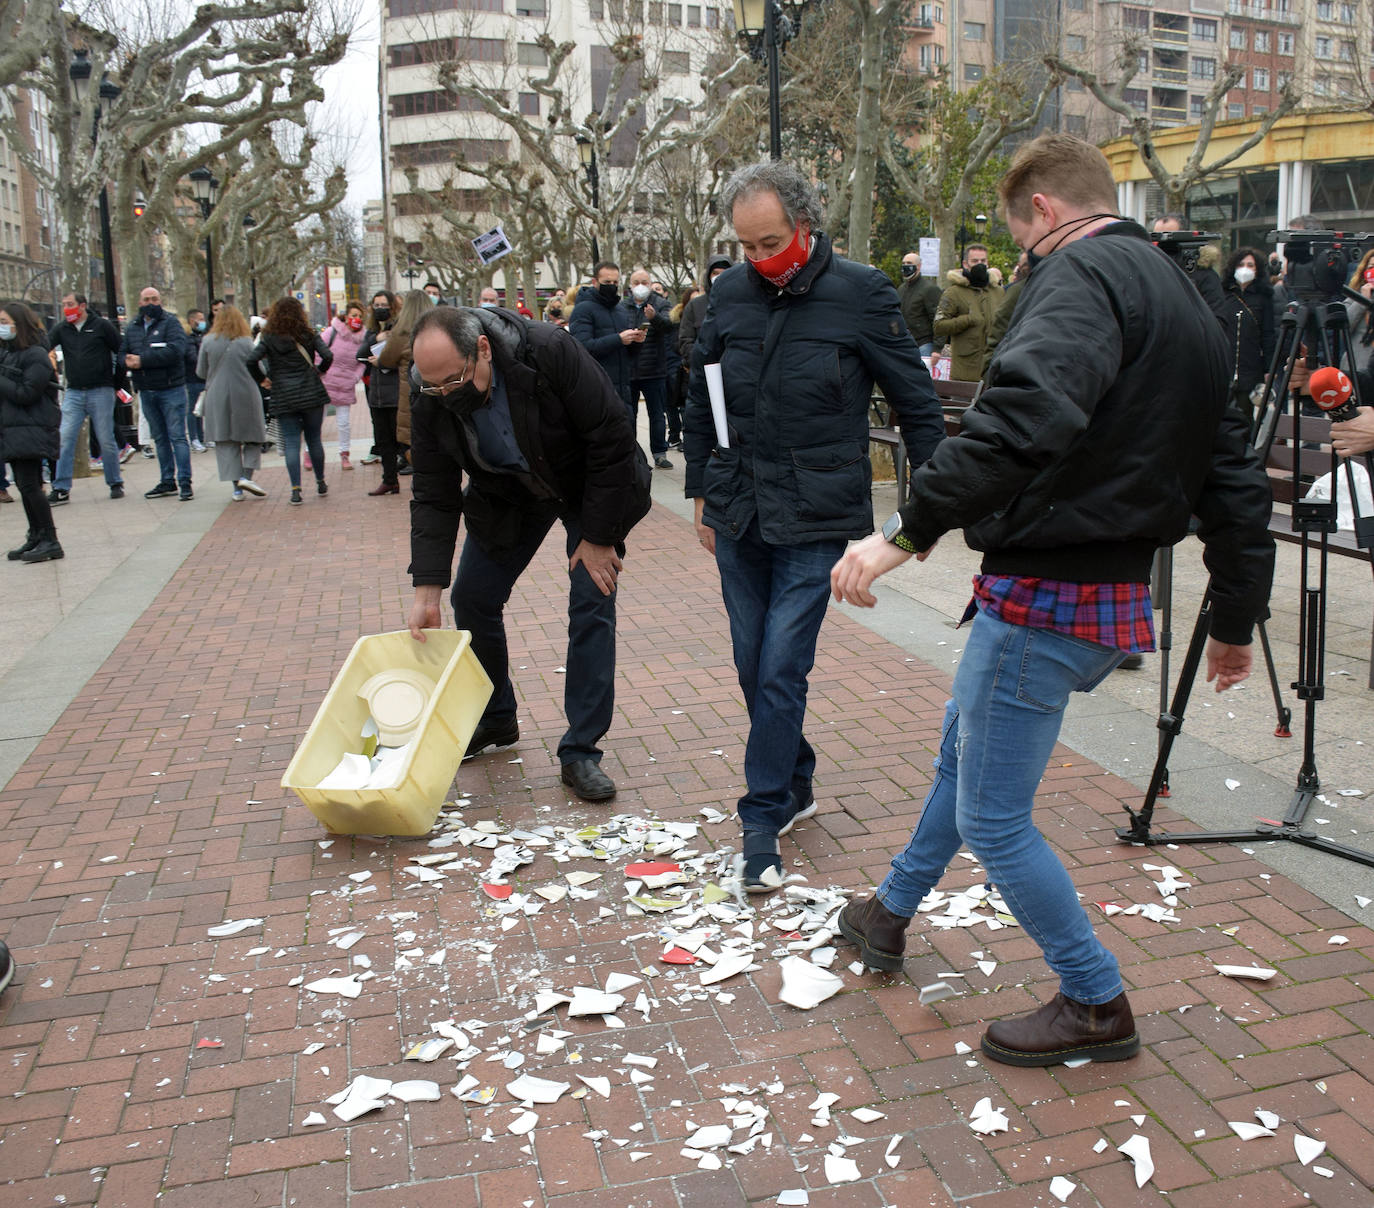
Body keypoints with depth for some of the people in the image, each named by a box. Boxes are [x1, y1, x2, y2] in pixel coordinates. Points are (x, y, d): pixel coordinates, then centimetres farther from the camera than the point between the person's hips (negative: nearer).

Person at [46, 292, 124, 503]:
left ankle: (116, 483, 15)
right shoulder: (61, 329, 9)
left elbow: (121, 352, 3)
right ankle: (61, 488, 0)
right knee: (65, 440, -3)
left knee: (106, 440, 1)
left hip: (101, 391, -3)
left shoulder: (102, 326, 0)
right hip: (73, 393, 3)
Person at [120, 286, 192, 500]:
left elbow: (176, 350, -19)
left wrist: (142, 359, -19)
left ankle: (184, 482, -6)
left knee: (177, 436, -7)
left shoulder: (170, 322, -3)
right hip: (146, 392, 6)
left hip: (171, 389, -6)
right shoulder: (132, 328, 15)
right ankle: (167, 481, 18)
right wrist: (128, 362, -11)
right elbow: (122, 353, 14)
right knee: (159, 438, 11)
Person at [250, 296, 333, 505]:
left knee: (291, 443, 0)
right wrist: (320, 371, 9)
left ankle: (296, 489, -7)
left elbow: (253, 360, -11)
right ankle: (321, 483, 22)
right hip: (312, 394, 1)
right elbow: (327, 356, -10)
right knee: (314, 439, 13)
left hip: (284, 398, -1)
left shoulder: (269, 338, 0)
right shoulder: (308, 335, 1)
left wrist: (263, 378, 5)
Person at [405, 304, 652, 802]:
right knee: (472, 598, 3)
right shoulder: (431, 401, -21)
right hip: (507, 495, 4)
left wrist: (598, 536, -23)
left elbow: (611, 439, -28)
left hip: (589, 485, -4)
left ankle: (580, 751, -4)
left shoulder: (550, 352, -35)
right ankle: (495, 719, 26)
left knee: (592, 605, -12)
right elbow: (434, 496, -15)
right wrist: (427, 591, -22)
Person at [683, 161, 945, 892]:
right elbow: (699, 397, 15)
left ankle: (763, 819, 7)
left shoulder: (861, 295, -7)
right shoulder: (730, 293, 5)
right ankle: (796, 785, 32)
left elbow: (916, 403, 0)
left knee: (781, 672, -7)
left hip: (815, 519, -5)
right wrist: (702, 491, 17)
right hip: (737, 514, 5)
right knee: (754, 668, 12)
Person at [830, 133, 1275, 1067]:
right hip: (1117, 594, 11)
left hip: (1045, 594, -10)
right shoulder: (1183, 300, 16)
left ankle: (1097, 1006, 19)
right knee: (964, 744, 26)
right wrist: (1237, 621, 24)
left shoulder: (1083, 273, -13)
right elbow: (1234, 479, 17)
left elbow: (1029, 412, -36)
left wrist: (909, 530, -38)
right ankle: (891, 914, 44)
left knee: (993, 817, 2)